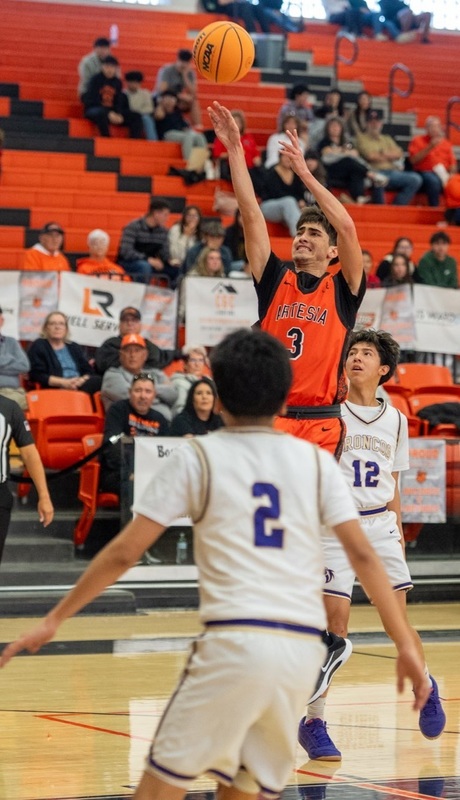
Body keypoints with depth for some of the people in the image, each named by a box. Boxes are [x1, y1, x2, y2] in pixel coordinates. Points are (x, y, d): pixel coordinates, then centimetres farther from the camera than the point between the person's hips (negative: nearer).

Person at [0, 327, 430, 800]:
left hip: (235, 640, -4)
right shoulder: (316, 461, 11)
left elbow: (125, 552, 2)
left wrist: (53, 620, 9)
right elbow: (363, 555, 2)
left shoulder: (197, 457, 4)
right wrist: (406, 646, 4)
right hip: (303, 649, 4)